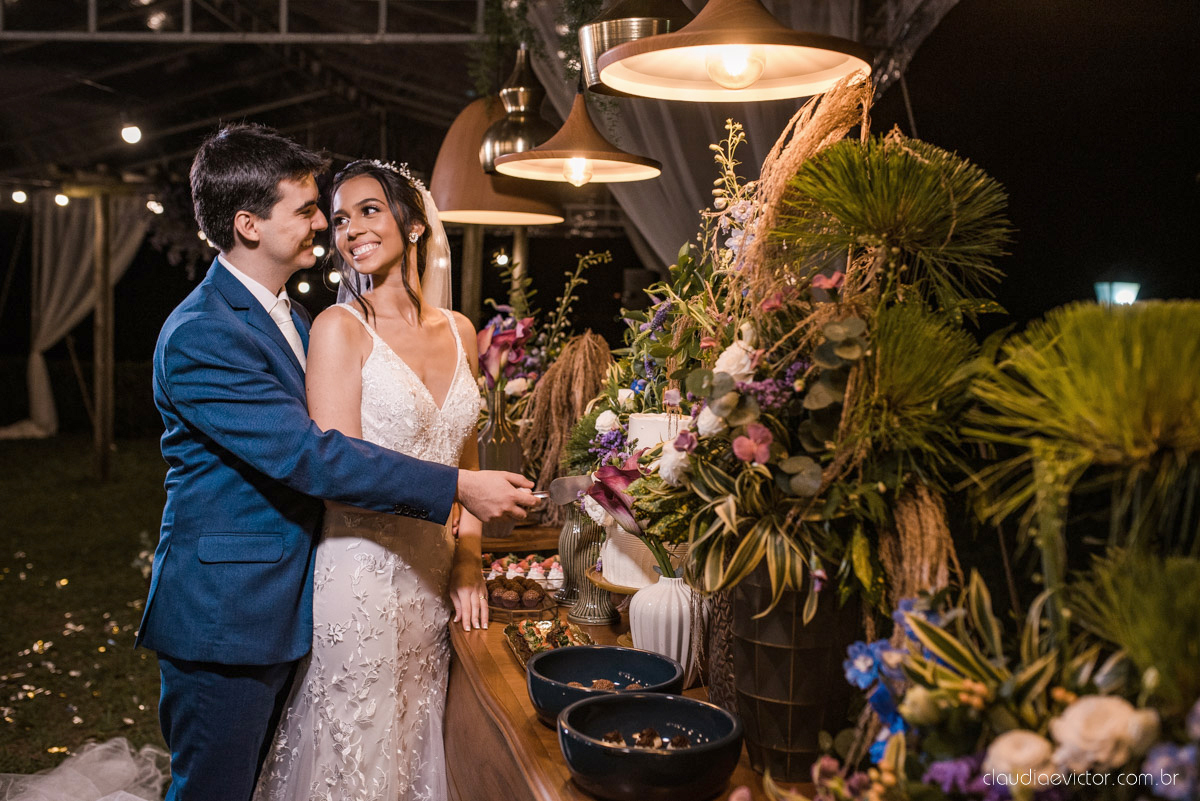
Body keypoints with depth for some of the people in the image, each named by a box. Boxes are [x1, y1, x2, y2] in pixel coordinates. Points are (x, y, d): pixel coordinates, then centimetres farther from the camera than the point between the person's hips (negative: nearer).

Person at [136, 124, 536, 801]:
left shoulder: (289, 313, 10)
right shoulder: (200, 335, -21)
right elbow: (307, 454, -28)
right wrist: (457, 488, -28)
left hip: (279, 607, 9)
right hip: (225, 616, -9)